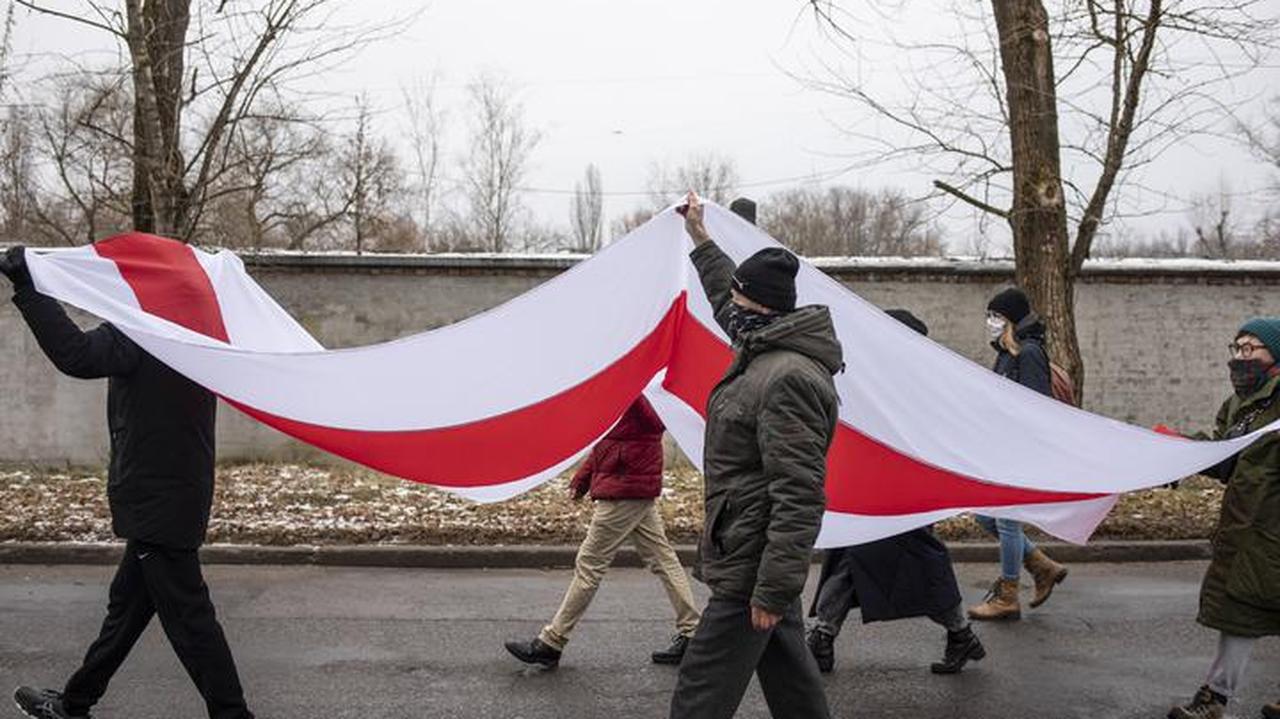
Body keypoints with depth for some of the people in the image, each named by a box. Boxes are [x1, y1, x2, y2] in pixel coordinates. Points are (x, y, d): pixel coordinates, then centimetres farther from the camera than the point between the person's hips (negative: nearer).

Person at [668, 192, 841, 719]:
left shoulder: (787, 379, -22)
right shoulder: (764, 354, 9)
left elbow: (799, 496, -27)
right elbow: (730, 304, 33)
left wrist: (773, 587, -26)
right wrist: (700, 240, 40)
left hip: (748, 569, -11)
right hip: (764, 565, 11)